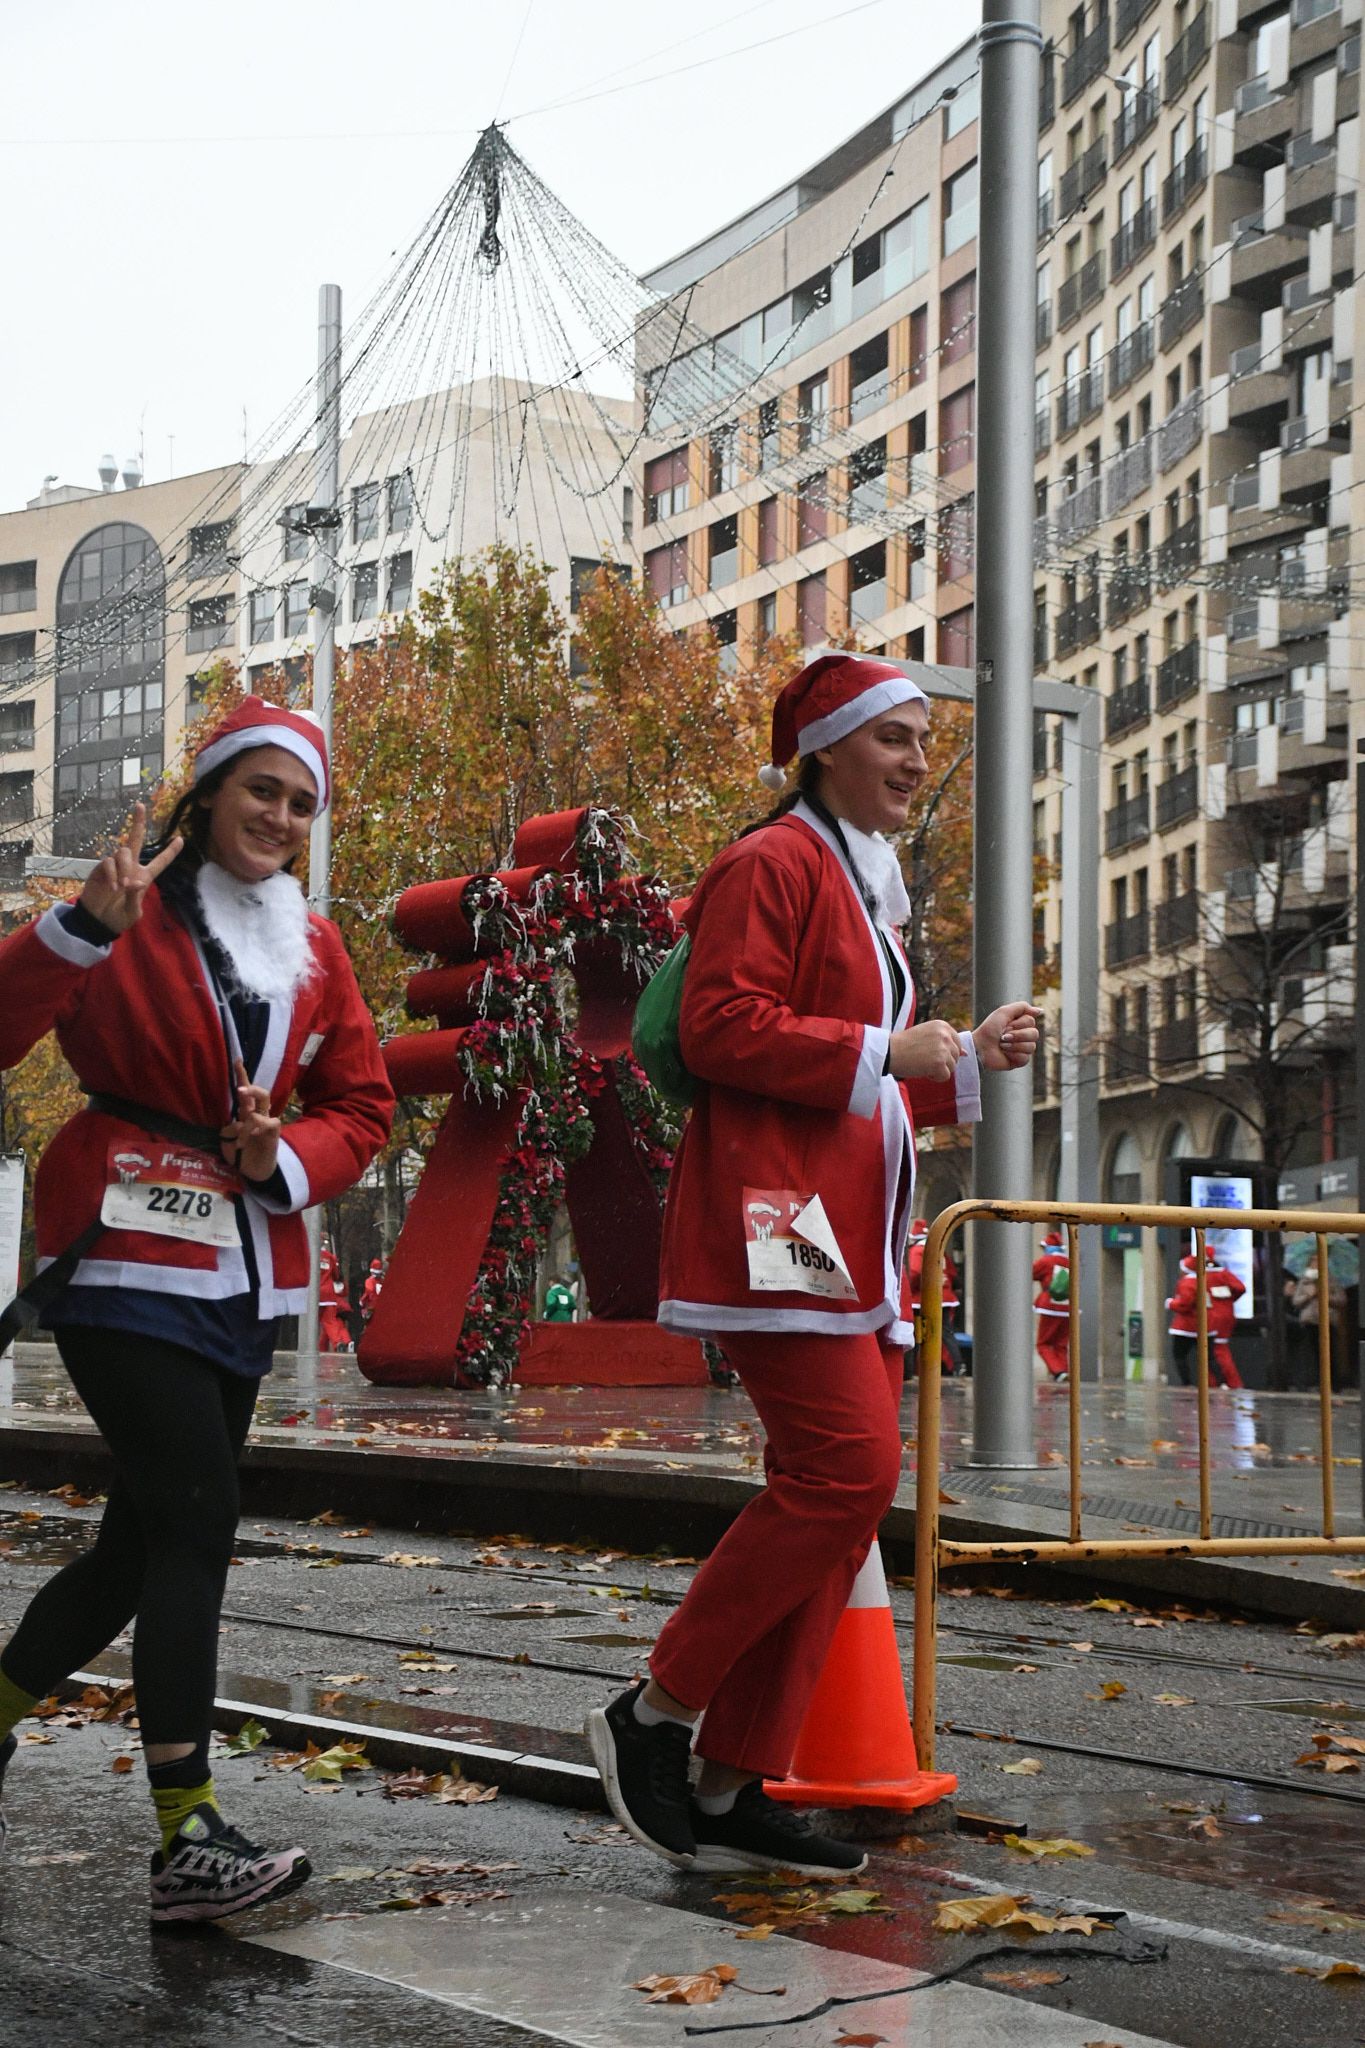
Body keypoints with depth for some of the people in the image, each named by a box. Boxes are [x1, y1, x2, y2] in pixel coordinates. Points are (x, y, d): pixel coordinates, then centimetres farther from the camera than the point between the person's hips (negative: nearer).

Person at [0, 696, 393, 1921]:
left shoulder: (313, 945, 12)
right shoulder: (136, 915, -5)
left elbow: (361, 1105, 14)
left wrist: (287, 1158, -6)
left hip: (243, 1276, 7)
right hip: (127, 1256, -6)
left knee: (146, 1538, 11)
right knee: (199, 1510, -17)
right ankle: (188, 1841, -16)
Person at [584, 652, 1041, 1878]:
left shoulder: (866, 889, 25)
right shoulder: (771, 867, -5)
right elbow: (723, 1031, -17)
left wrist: (971, 1063, 15)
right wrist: (884, 1053, -14)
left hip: (853, 1235, 10)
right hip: (779, 1220, -10)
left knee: (837, 1494, 5)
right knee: (850, 1469, -18)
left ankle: (733, 1791, 10)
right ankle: (654, 1716, -5)